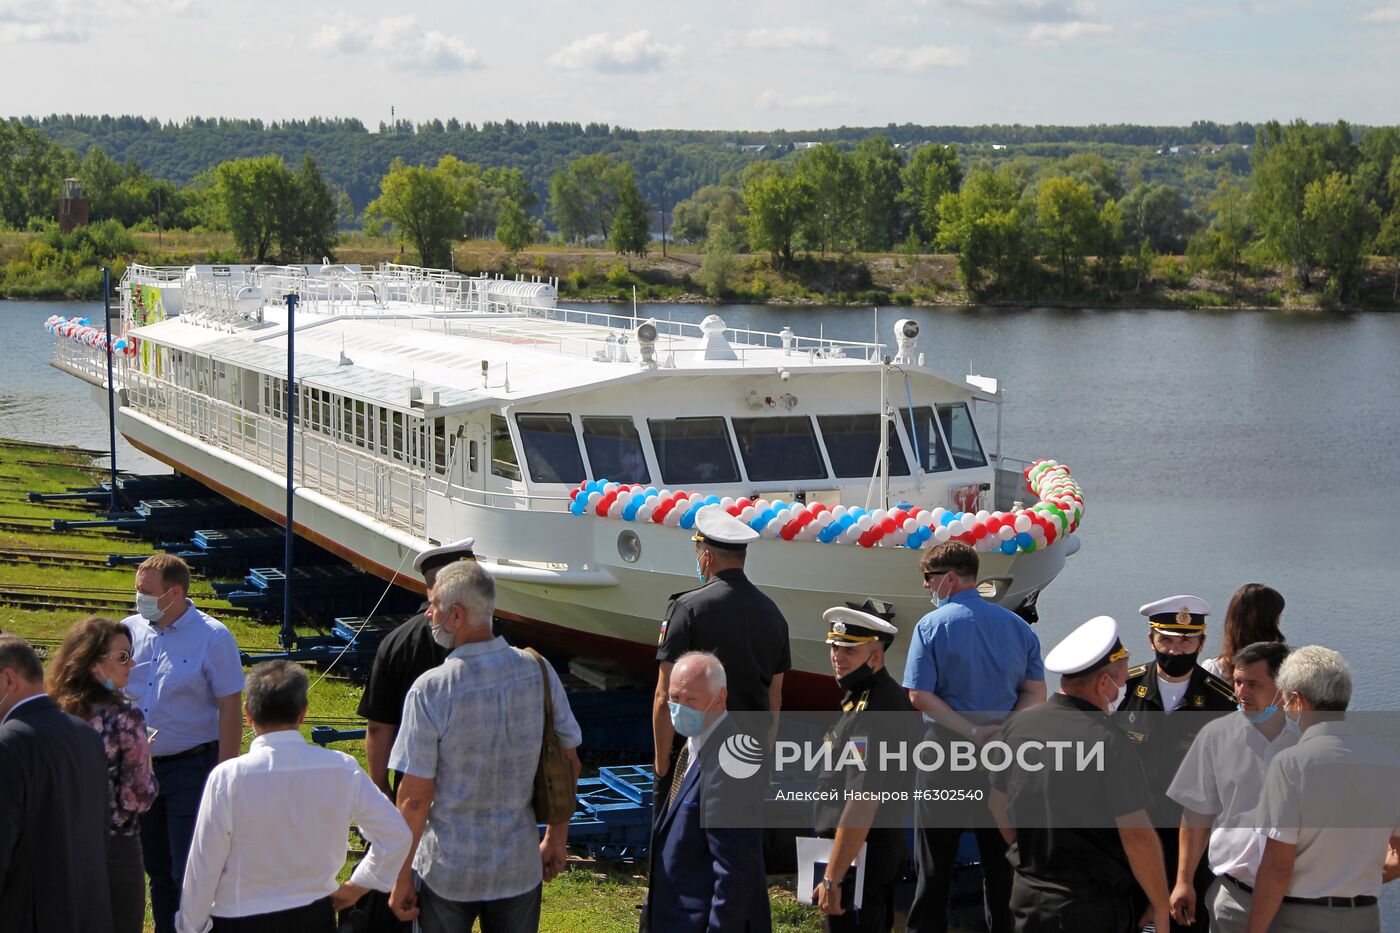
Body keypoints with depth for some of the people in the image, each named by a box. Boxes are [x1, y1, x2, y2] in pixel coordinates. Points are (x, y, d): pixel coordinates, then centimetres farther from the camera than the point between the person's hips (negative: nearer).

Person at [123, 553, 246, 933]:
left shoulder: (212, 637, -10)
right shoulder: (129, 630, 3)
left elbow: (231, 710, -10)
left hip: (191, 769, -5)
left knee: (190, 873, -5)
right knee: (157, 869, 15)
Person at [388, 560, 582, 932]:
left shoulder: (429, 691, -18)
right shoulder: (539, 672, -6)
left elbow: (415, 797, -16)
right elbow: (568, 764, 3)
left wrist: (402, 878, -6)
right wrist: (556, 838, 16)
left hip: (446, 872, -3)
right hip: (519, 868, 3)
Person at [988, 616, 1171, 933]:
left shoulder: (1018, 725, 0)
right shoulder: (1109, 741, -19)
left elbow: (1000, 806, 12)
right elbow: (1137, 834, -19)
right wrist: (1161, 906, -7)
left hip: (1028, 895, 6)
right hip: (1096, 907, -5)